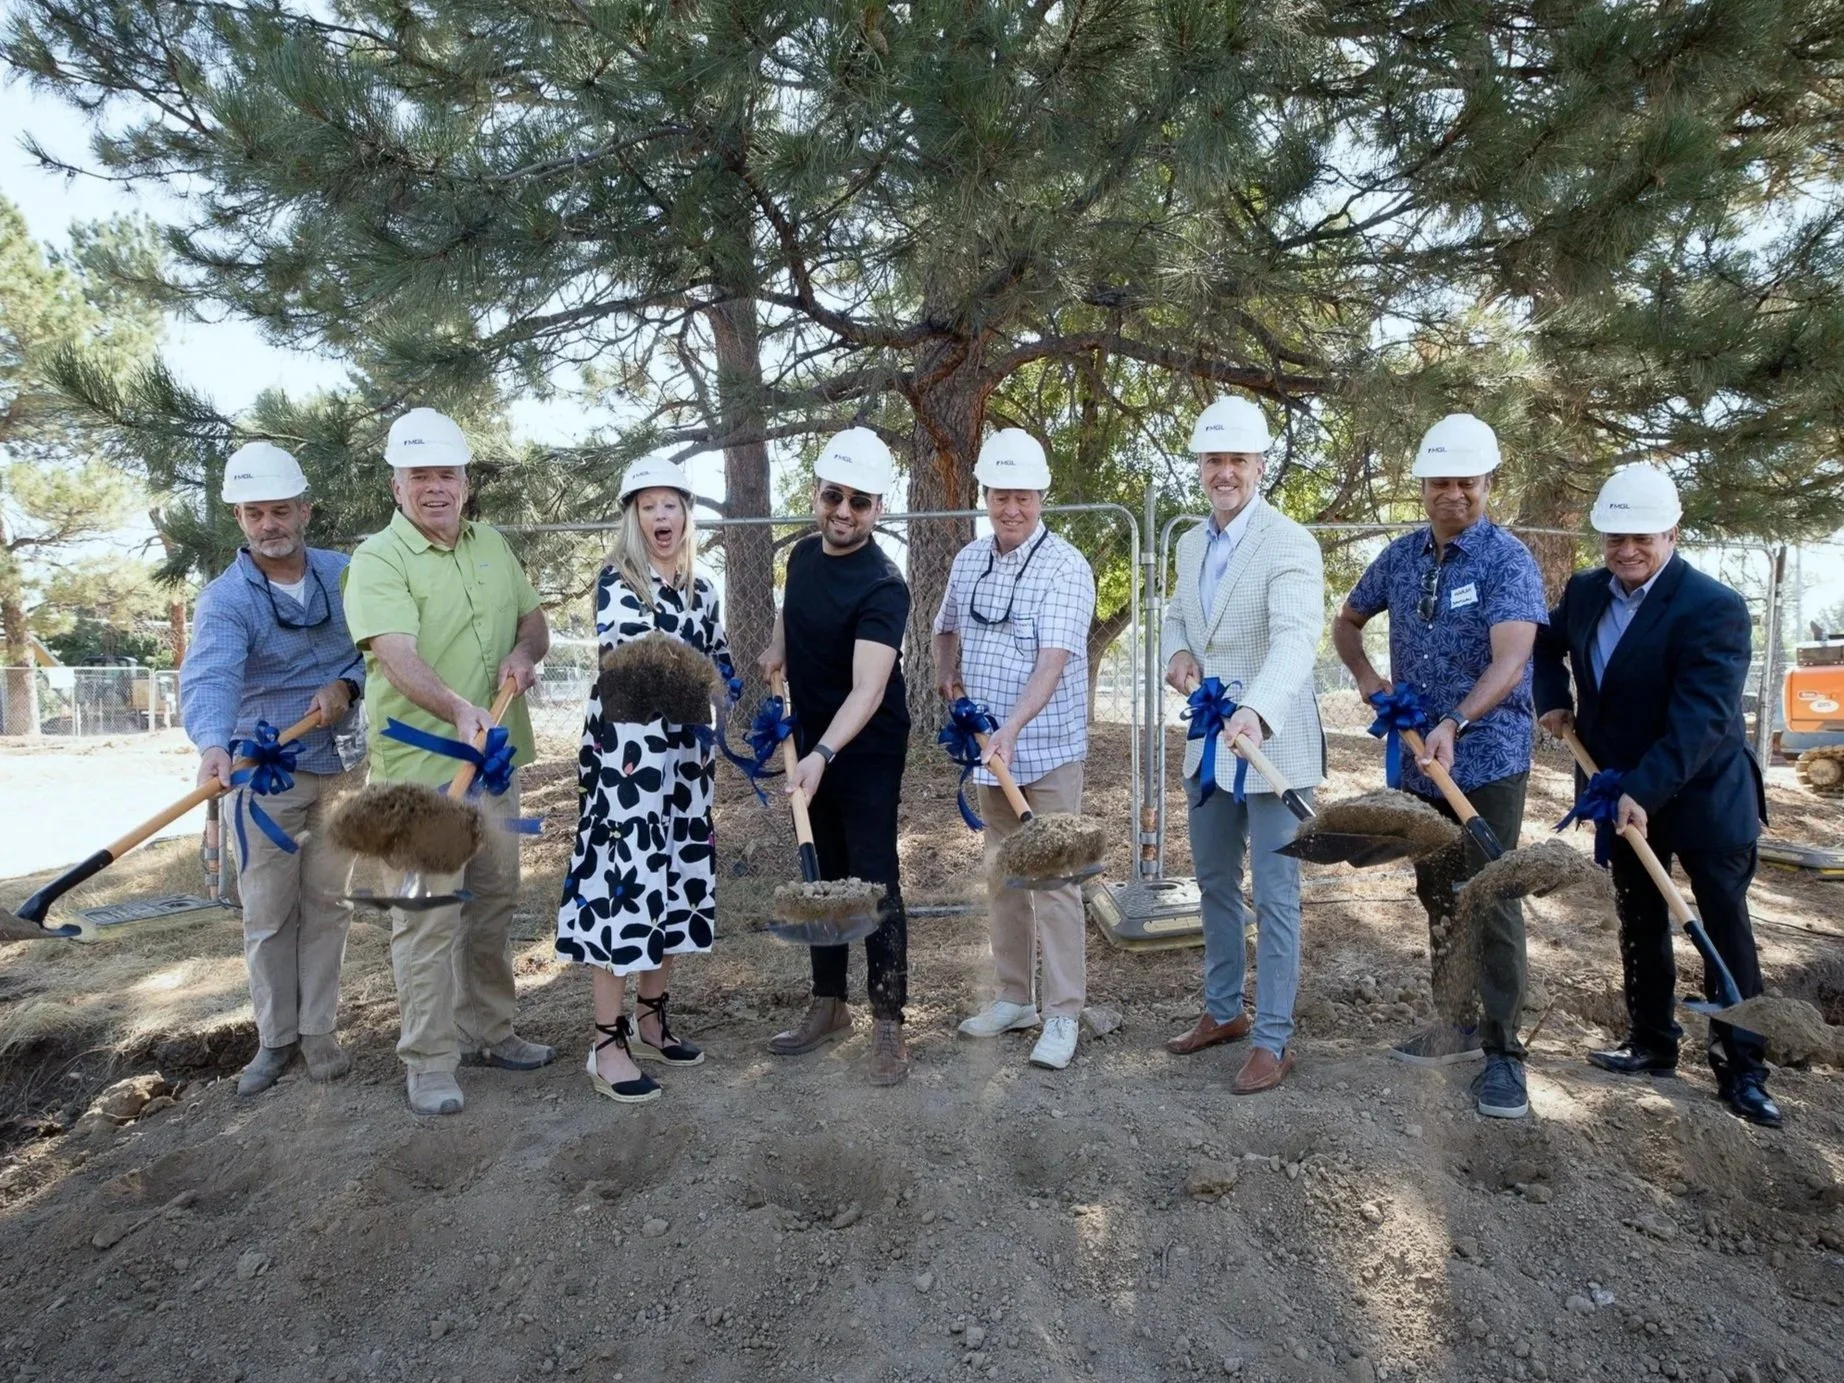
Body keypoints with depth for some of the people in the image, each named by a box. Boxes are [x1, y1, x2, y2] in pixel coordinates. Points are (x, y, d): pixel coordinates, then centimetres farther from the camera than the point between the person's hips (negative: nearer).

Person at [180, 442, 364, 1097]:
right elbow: (209, 677, -29)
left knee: (327, 903, 10)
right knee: (267, 913, 5)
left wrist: (346, 685, -15)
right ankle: (275, 1038, 20)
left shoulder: (346, 574, 0)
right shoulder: (225, 598, -12)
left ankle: (318, 1030, 22)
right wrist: (213, 745, -48)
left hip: (341, 766, 2)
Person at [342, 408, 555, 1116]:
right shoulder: (378, 559, -11)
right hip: (421, 766, -7)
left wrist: (525, 652, -7)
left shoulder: (492, 544, 11)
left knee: (493, 905, 16)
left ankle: (487, 1031, 31)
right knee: (428, 916, -2)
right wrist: (457, 708, -42)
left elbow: (533, 619, 17)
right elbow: (397, 654, -25)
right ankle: (429, 1062, 11)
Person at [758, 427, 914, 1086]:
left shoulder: (882, 587, -22)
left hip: (868, 752, -7)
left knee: (874, 881, -5)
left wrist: (822, 755, -47)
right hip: (811, 746, 8)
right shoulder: (803, 554, 2)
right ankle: (828, 1006, 28)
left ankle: (888, 1027, 6)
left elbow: (868, 688, -34)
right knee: (825, 876, 15)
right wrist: (777, 646, 8)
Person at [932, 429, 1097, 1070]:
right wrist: (946, 675, 6)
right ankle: (1013, 998, 28)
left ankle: (1063, 1016, 9)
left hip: (1047, 749, -6)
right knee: (1002, 875, 14)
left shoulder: (1065, 568, -13)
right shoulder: (968, 561, 7)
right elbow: (946, 629, 25)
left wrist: (1013, 728, -36)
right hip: (989, 749, 6)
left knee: (1052, 879, -2)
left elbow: (1053, 661, -24)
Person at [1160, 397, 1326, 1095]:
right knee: (1215, 883, 18)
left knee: (1274, 898, 2)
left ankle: (1272, 1040, 16)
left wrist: (1255, 711, -48)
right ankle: (1223, 1010, 35)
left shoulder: (1290, 543, -16)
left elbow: (1296, 638, -30)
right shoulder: (1191, 543, 9)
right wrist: (1177, 650, 0)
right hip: (1208, 743, 8)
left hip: (1273, 744, -7)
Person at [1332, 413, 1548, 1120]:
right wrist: (1367, 678, 3)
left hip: (1487, 761, -6)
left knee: (1490, 902, -1)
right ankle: (1456, 1024, 30)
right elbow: (1346, 622, 21)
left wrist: (1454, 725, -40)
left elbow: (1510, 660, -25)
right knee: (1437, 897, 15)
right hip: (1417, 761, 6)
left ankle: (1502, 1050, 11)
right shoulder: (1400, 556, 6)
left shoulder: (1508, 560, -12)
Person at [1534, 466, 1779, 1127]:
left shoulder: (1715, 608, -21)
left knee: (1726, 931, 3)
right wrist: (1553, 701, 5)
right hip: (1620, 792, 6)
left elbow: (1702, 717, -28)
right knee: (1639, 923, 15)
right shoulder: (1585, 591, -1)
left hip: (1703, 794, -6)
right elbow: (1548, 643, 21)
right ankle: (1652, 1042, 28)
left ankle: (1741, 1067, 16)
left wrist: (1645, 791, -34)